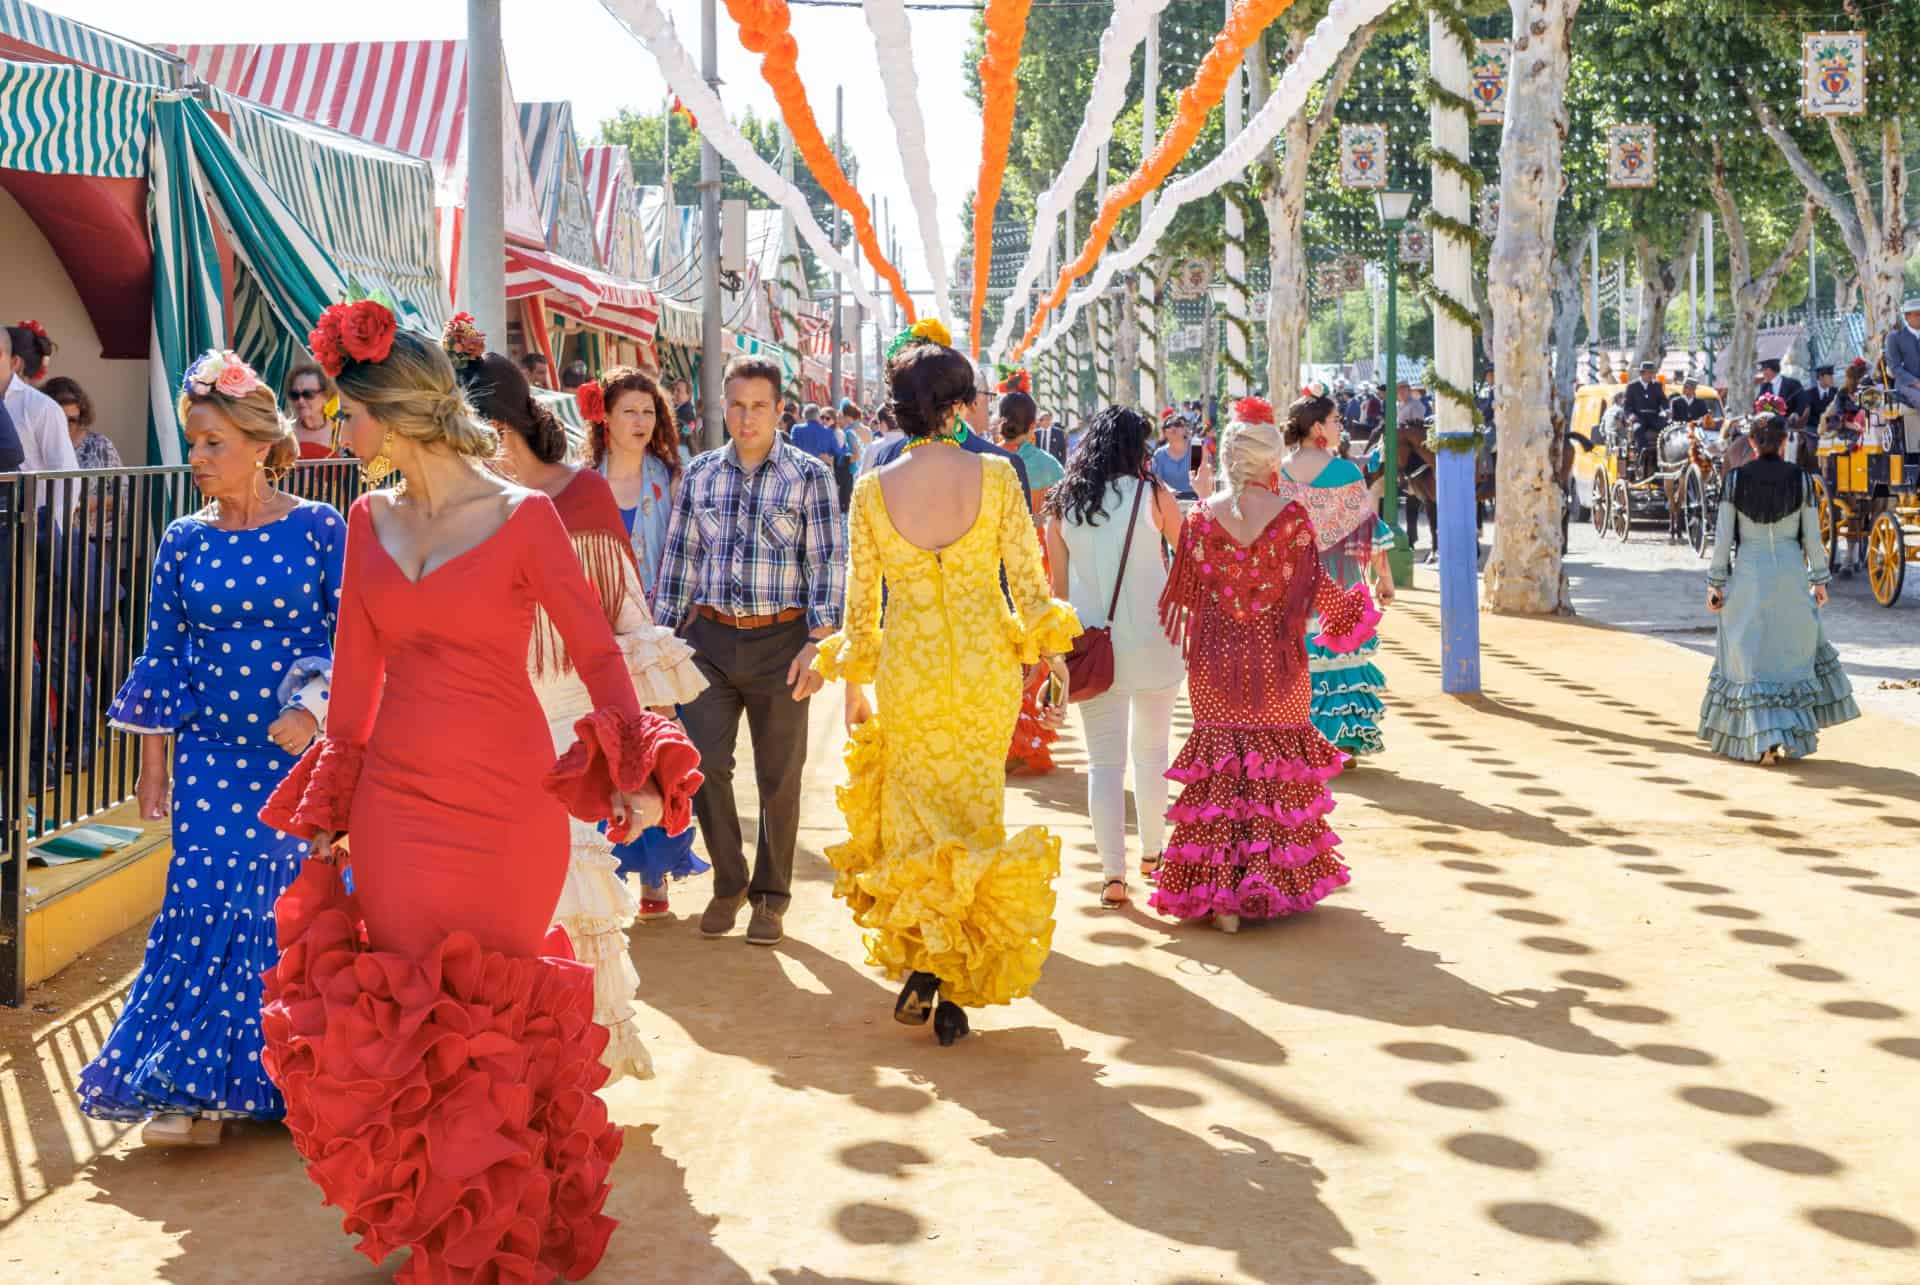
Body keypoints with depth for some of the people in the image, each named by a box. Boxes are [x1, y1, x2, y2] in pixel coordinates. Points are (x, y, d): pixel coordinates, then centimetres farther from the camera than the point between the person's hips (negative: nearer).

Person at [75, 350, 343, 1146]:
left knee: (291, 905, 2)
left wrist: (314, 708, -17)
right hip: (212, 757, 2)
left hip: (301, 751, -2)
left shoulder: (318, 530, -4)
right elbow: (163, 656, 8)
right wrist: (153, 761, 7)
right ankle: (194, 1088, 5)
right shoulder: (184, 543, 4)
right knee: (206, 907, -3)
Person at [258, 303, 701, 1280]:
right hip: (395, 798, 4)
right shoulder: (369, 521, 5)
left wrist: (634, 777, -12)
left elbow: (596, 650, -6)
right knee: (407, 1011, 7)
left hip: (505, 802, -4)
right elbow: (357, 673, 9)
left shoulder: (522, 517, -9)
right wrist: (327, 812, 10)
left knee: (496, 1012, 7)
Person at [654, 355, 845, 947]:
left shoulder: (809, 475, -2)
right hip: (711, 637, 2)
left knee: (779, 775, 6)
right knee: (704, 764, -1)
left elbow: (828, 563, -4)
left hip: (780, 640, -2)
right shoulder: (701, 473, 7)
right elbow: (679, 557, 12)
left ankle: (770, 896, 20)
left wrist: (817, 642, -12)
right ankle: (728, 883, 18)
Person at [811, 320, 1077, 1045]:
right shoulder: (995, 478, -8)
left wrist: (853, 686, 11)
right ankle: (957, 994, 11)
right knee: (974, 812, 10)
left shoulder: (873, 488, -5)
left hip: (908, 668, 0)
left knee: (912, 812, 15)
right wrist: (1050, 656, 10)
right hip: (986, 664, 0)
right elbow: (1028, 581, -5)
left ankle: (919, 959, -1)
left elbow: (860, 598, 0)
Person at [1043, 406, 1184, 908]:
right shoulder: (1153, 495, -5)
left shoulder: (1063, 504, 3)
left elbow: (1058, 585, 9)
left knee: (1104, 759, 4)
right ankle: (1152, 852, 29)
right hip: (1150, 641, -1)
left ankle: (1113, 873, -3)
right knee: (1151, 750, 17)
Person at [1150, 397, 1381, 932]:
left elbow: (1184, 592, 0)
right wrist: (1357, 603, 16)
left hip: (1216, 663, 1)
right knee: (1279, 768, 12)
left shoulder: (1201, 517, -7)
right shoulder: (1292, 518, -9)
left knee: (1218, 769, 7)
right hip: (1278, 663, 0)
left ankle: (1219, 892, 3)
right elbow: (1315, 589, -3)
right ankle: (1279, 882, 16)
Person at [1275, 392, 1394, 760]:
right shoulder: (1346, 473, -10)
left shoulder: (1279, 475, -2)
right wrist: (1384, 577, 2)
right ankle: (1344, 740, 10)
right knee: (1340, 653, 7)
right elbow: (1369, 531, -7)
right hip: (1338, 584, -2)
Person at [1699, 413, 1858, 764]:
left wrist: (1715, 583, 1)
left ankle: (1764, 739, -6)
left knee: (1750, 657, 4)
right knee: (1793, 650, 16)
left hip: (1747, 574, -1)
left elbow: (1723, 536, -5)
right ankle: (1793, 735, 17)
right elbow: (1812, 537, 0)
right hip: (1790, 575, 1)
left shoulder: (1735, 479, -6)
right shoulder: (1801, 479, -3)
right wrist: (1819, 579, 11)